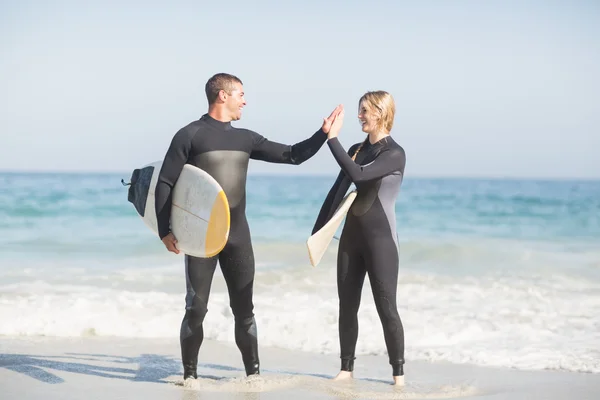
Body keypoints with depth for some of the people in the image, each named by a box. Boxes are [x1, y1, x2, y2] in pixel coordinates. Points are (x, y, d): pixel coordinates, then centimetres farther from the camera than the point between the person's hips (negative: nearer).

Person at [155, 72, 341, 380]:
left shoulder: (245, 139, 11)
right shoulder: (190, 135, -4)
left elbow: (293, 155, 16)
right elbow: (164, 184, -5)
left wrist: (324, 133, 5)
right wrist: (165, 231, -13)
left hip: (237, 235, 4)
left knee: (244, 309, 6)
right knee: (196, 308, -1)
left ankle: (253, 373, 13)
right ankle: (190, 374, 11)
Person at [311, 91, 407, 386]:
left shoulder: (395, 154, -10)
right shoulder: (356, 150, 10)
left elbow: (358, 175, -25)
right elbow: (337, 191, 13)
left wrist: (332, 139, -22)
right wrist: (317, 230, 9)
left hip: (380, 237, -7)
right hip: (351, 235, 7)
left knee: (386, 307, -5)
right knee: (347, 304, 7)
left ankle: (398, 373, 2)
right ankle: (347, 368, 14)